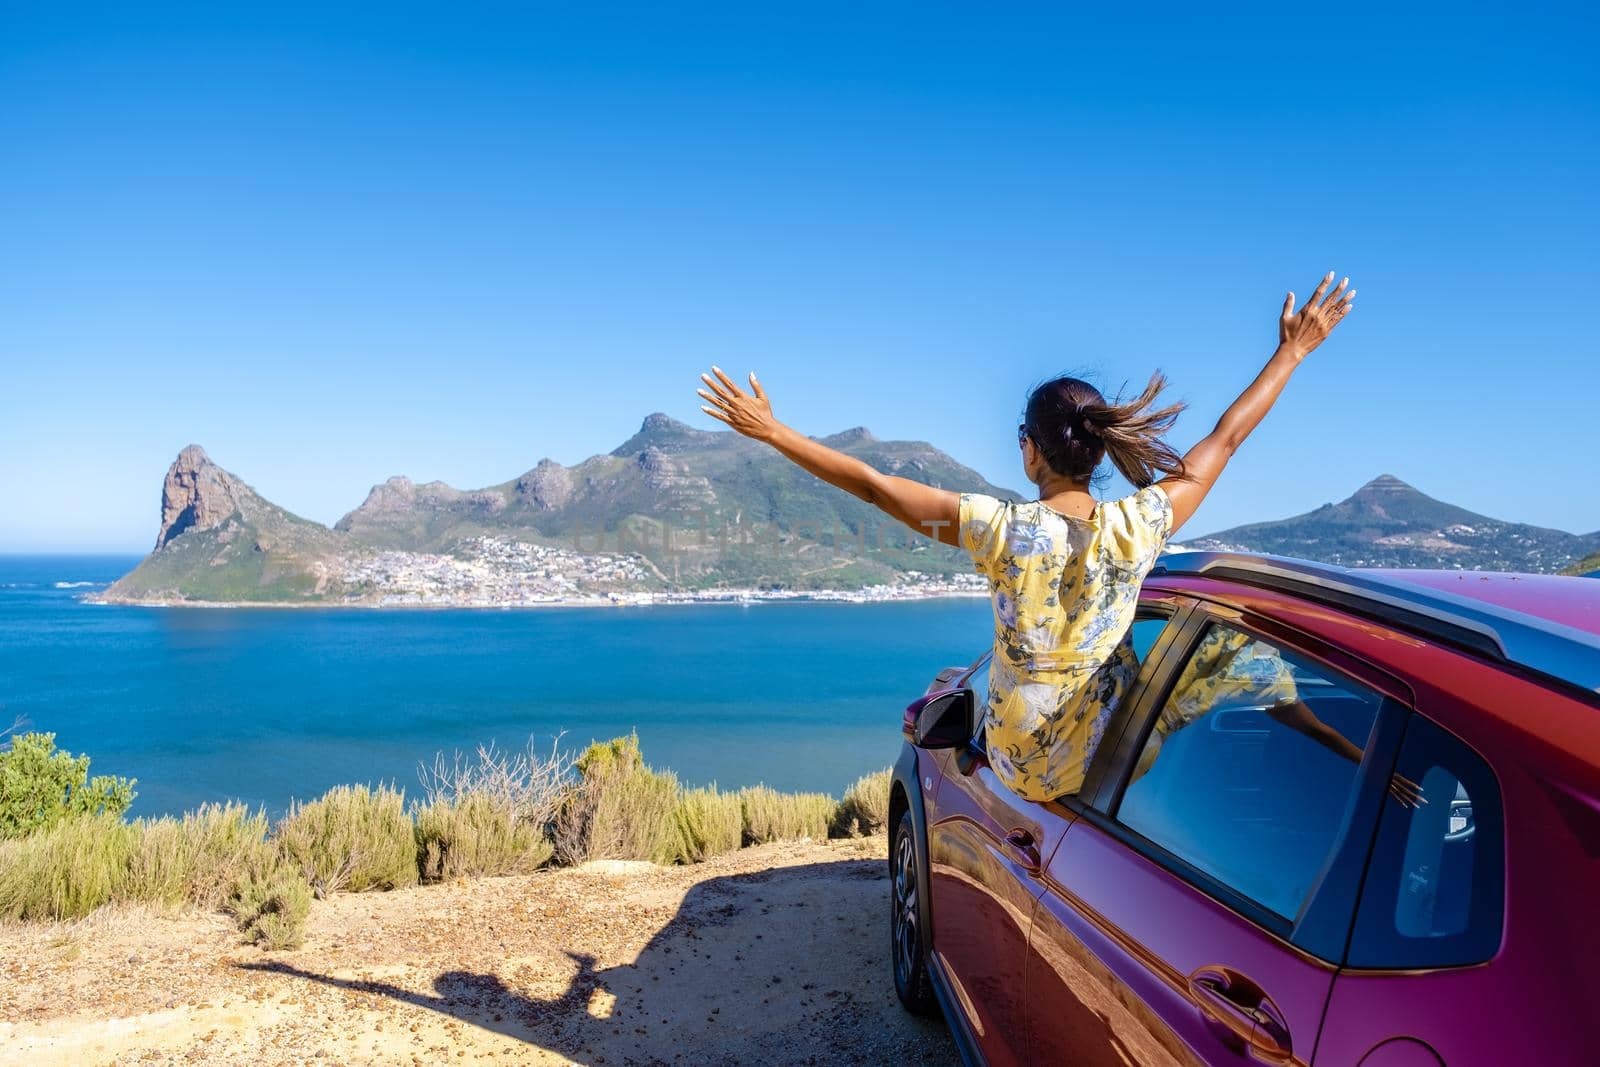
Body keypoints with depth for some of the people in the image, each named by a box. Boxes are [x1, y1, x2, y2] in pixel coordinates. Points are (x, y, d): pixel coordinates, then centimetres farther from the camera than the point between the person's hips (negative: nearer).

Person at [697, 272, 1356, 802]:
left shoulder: (1004, 531, -23)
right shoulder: (1137, 528, -17)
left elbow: (873, 485, -19)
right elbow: (1226, 438, -4)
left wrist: (770, 430, -11)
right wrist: (1294, 350, 9)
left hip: (1018, 767, -1)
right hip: (1108, 763, 2)